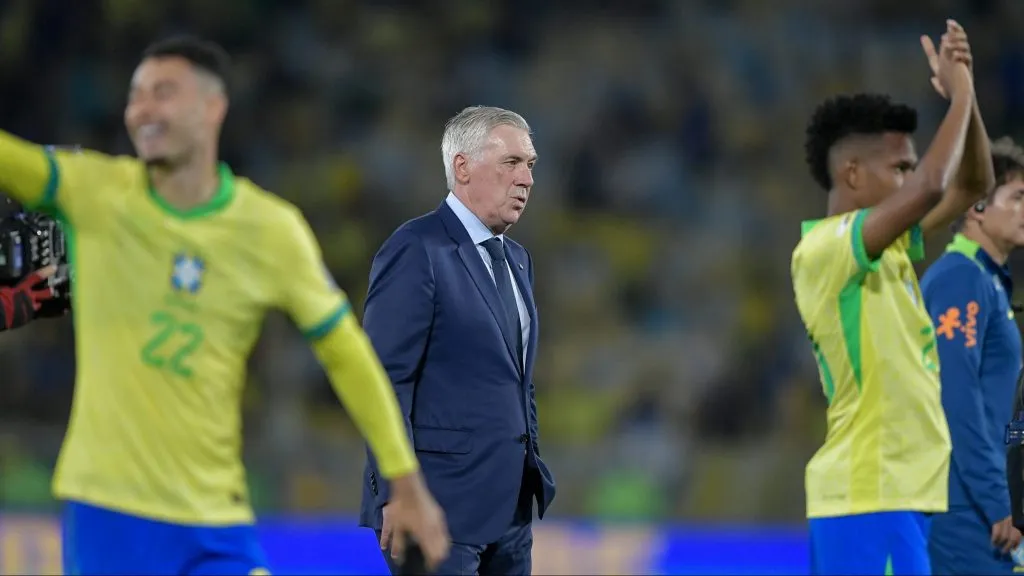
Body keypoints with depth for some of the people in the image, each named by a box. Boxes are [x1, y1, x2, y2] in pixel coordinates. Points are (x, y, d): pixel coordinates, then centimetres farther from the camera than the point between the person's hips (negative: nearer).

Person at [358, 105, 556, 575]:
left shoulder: (516, 259, 17)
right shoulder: (416, 250, -10)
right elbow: (384, 379, -15)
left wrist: (533, 474, 16)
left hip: (509, 506, 8)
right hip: (442, 504, -8)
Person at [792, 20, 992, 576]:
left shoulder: (885, 246, 14)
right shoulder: (825, 249, -14)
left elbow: (970, 185, 18)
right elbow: (930, 186, -26)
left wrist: (965, 93, 3)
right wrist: (960, 97, -11)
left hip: (894, 493, 10)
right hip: (872, 499, -10)